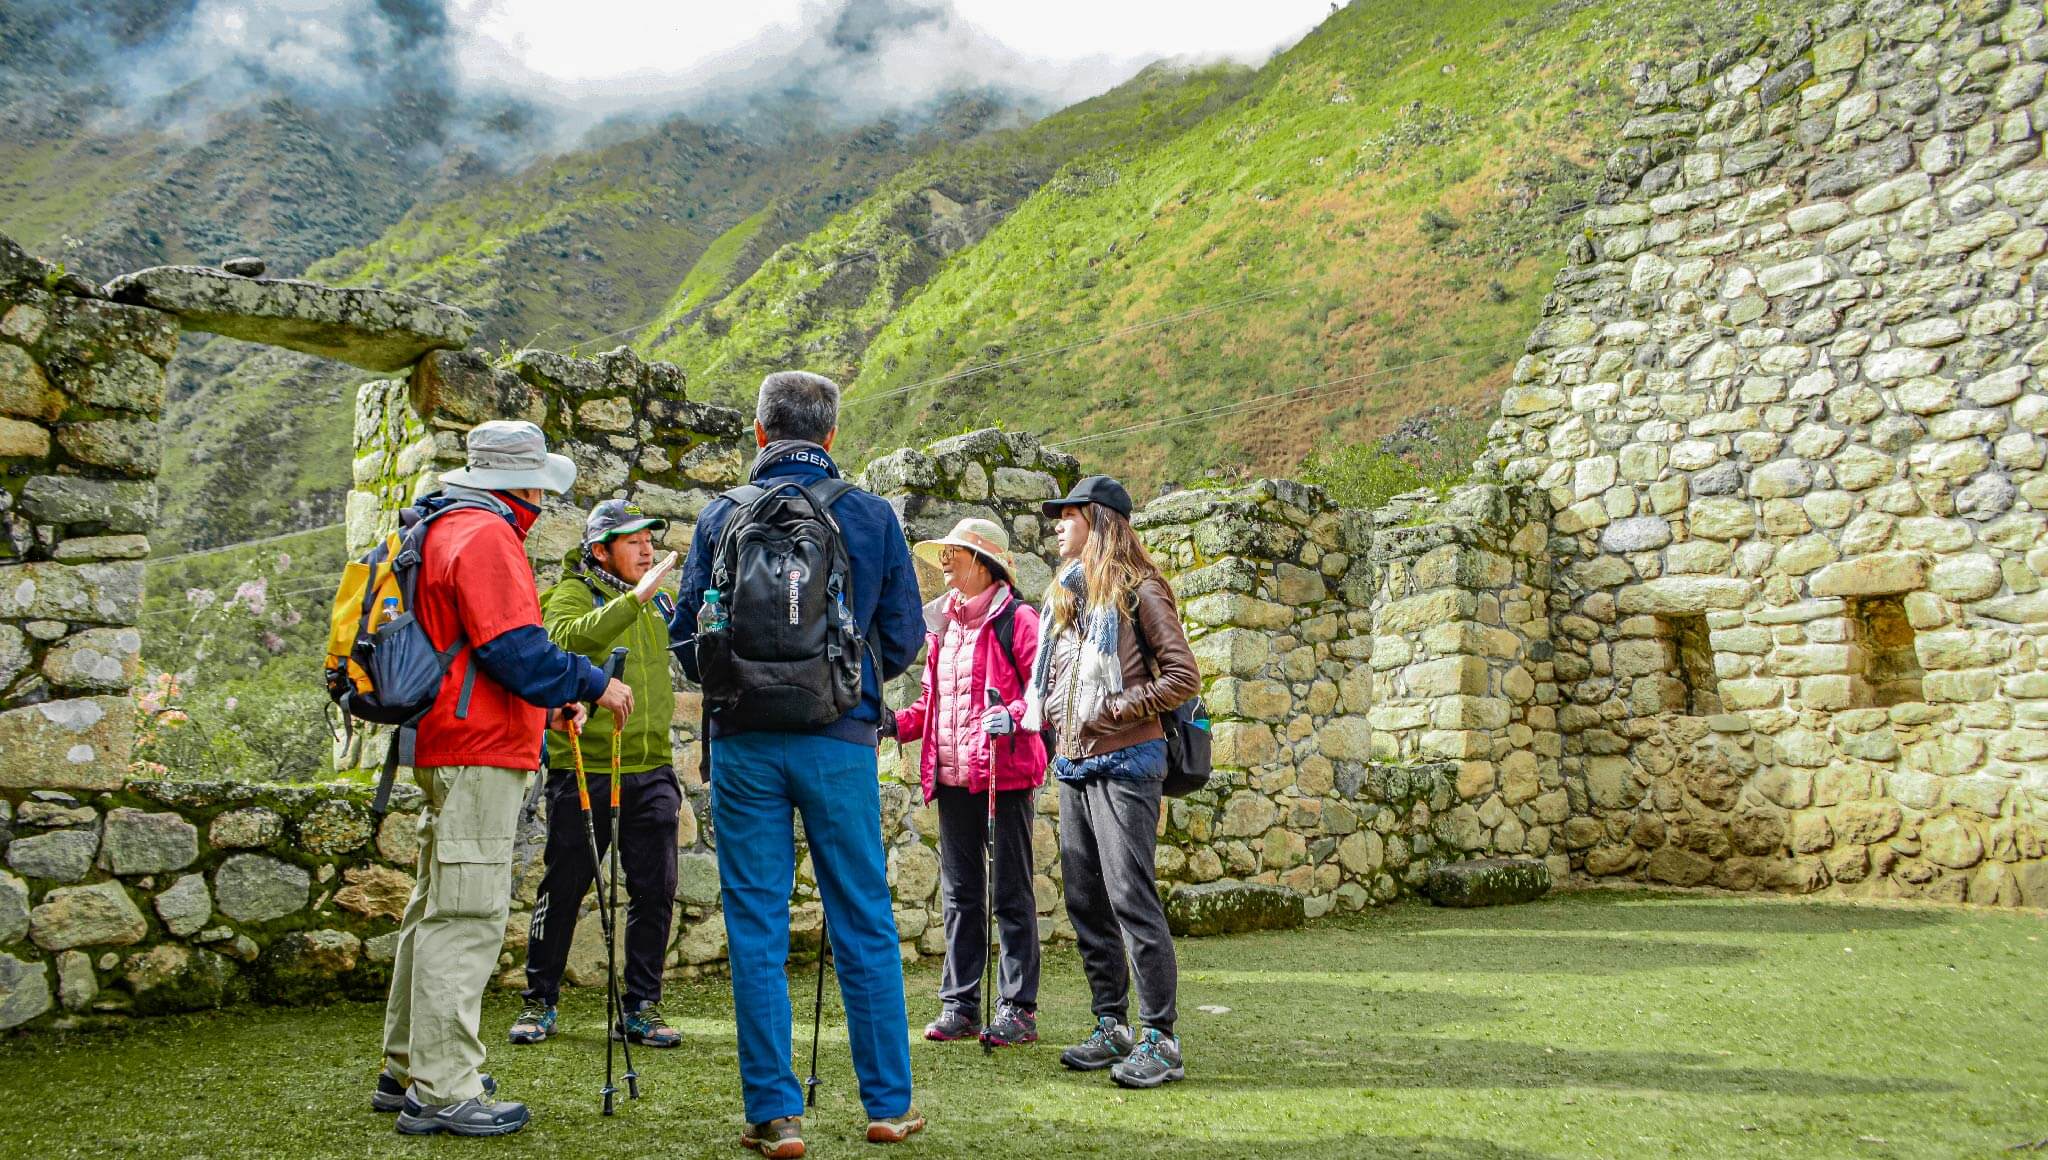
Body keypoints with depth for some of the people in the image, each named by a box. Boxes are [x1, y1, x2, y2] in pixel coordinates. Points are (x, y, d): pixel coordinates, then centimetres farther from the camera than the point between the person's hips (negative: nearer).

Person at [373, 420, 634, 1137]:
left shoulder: (446, 529, 20)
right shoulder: (487, 535, -13)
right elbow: (516, 648, -21)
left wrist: (548, 702, 19)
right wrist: (594, 686, -10)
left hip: (444, 748, 11)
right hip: (480, 754, -11)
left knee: (437, 909, 18)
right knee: (467, 916, -7)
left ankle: (408, 1070, 28)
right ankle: (443, 1092, -2)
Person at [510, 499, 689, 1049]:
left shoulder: (658, 600, 13)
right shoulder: (571, 595, -5)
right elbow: (570, 638, -28)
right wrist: (635, 597, -34)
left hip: (651, 771, 5)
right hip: (584, 770, -5)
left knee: (656, 890, 4)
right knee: (563, 888, 6)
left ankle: (642, 1008, 15)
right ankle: (540, 1003, 22)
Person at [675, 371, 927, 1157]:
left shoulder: (720, 517, 1)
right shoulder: (872, 516, 1)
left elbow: (689, 641, 3)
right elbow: (904, 639, 3)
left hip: (744, 744, 0)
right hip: (840, 741, 0)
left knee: (756, 931, 7)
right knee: (864, 926, 9)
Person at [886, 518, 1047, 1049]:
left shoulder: (1016, 618, -6)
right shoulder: (943, 623, 17)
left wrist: (1014, 714, -28)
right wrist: (898, 724, 7)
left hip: (1004, 773, -7)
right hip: (952, 775, 7)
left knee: (1010, 893, 0)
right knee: (960, 893, 12)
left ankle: (1019, 1009, 8)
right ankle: (959, 1003, 20)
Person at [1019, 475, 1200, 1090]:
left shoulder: (1137, 589, -6)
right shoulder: (1064, 594, 17)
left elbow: (1183, 677, -11)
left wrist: (1114, 710, -13)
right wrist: (1041, 710, 10)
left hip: (1123, 762, -8)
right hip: (1074, 764, 8)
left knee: (1130, 897, -9)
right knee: (1085, 901, 10)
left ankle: (1161, 1042, -2)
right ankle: (1111, 1028, 20)